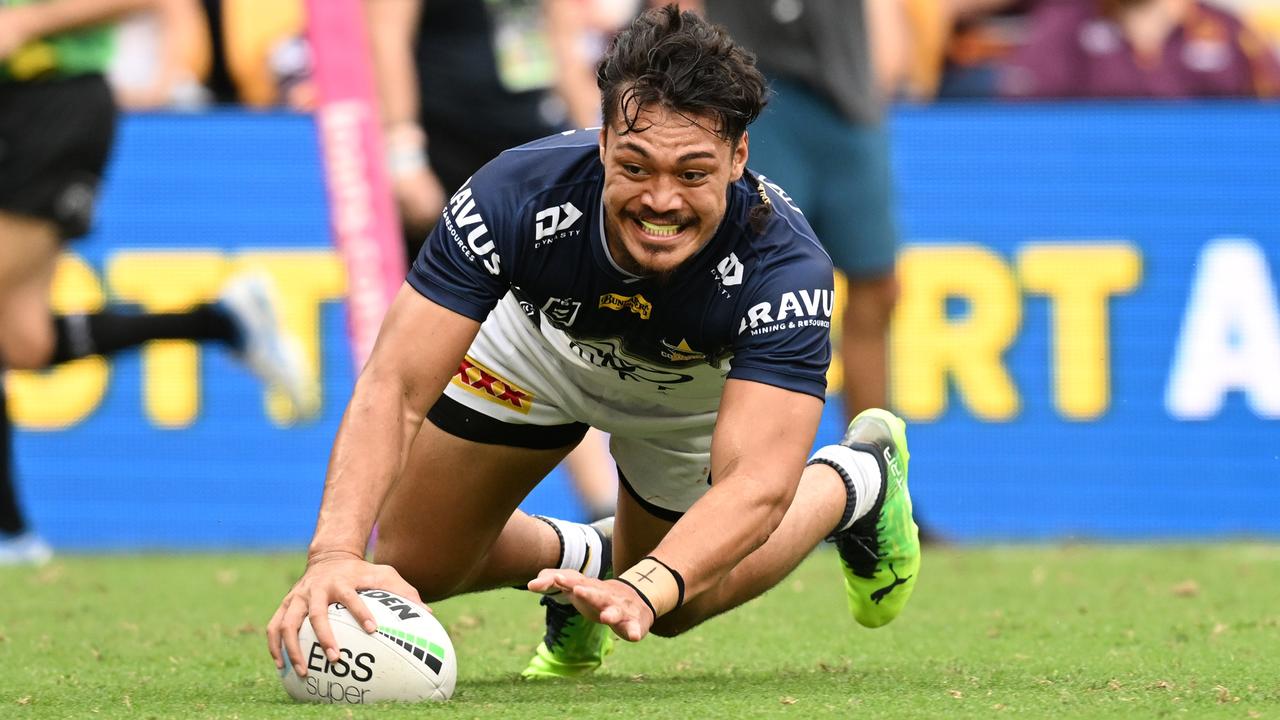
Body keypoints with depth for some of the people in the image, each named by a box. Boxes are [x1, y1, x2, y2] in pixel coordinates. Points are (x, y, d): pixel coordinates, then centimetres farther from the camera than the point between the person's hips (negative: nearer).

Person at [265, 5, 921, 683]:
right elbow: (395, 386, -44)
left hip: (696, 392, -1)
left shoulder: (782, 266, -44)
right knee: (411, 568, -1)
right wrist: (336, 553, -61)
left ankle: (852, 483, 35)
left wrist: (642, 590, -71)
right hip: (540, 342, 1)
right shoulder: (518, 195, -42)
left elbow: (758, 483, -52)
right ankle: (580, 558, 30)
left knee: (669, 609, 13)